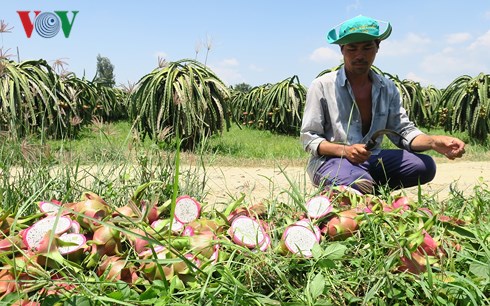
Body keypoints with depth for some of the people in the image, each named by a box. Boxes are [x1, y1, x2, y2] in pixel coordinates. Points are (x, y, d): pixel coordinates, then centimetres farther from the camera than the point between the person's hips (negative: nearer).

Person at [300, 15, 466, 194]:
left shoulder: (388, 88, 6)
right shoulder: (321, 86, -8)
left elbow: (403, 131, 2)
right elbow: (309, 138, -9)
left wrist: (433, 142, -20)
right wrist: (344, 151, -27)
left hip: (369, 159, 6)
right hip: (329, 161, -5)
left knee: (424, 166, -14)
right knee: (359, 184, -37)